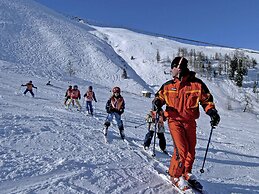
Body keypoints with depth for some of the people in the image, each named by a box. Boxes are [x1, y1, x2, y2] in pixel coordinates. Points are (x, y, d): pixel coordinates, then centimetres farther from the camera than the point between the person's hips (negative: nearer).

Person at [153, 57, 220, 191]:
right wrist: (158, 102, -8)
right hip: (175, 120, -1)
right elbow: (160, 96, 15)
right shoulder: (168, 85, 3)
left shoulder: (197, 84, -3)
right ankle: (175, 175, 9)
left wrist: (212, 112, -11)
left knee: (191, 150, 11)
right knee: (181, 149, -12)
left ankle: (186, 173, 34)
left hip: (190, 122, 2)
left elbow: (206, 100, 4)